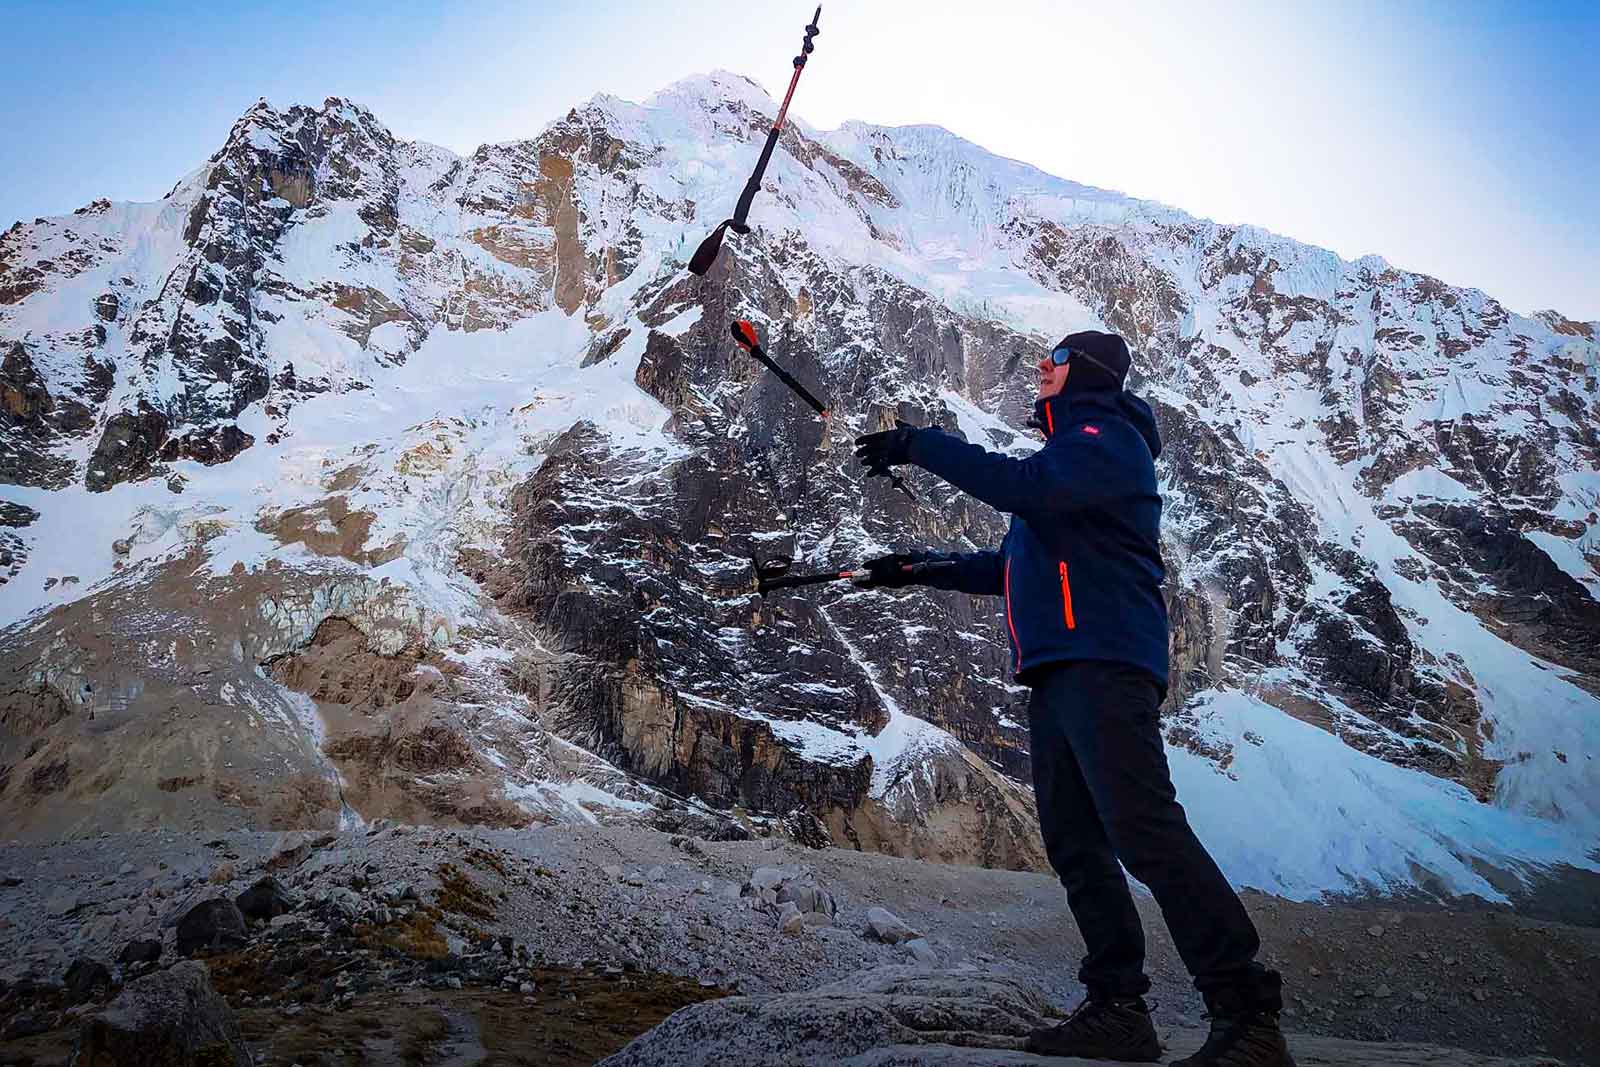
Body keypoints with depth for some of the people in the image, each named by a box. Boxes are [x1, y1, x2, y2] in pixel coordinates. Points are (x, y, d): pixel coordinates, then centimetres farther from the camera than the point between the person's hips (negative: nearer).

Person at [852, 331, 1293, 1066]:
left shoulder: (1107, 437, 0)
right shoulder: (1067, 456, 30)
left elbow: (1022, 487, -20)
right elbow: (1013, 566, 34)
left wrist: (920, 445, -12)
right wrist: (921, 570, 29)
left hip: (1102, 660, -10)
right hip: (1057, 672, 10)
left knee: (1143, 830, -19)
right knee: (1075, 846, 4)